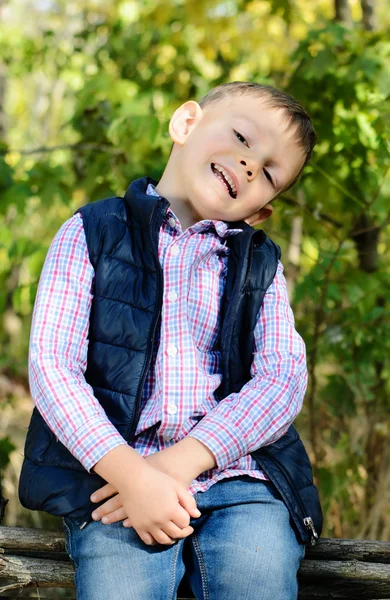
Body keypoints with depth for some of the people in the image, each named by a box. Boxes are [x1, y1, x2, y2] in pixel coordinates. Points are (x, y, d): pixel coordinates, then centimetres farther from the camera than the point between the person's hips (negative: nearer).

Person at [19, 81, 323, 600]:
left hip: (237, 476, 2)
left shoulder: (259, 263, 17)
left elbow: (284, 377, 2)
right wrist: (132, 474, -15)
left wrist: (180, 461, -13)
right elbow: (52, 366, -2)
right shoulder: (91, 234, 9)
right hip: (112, 473, -2)